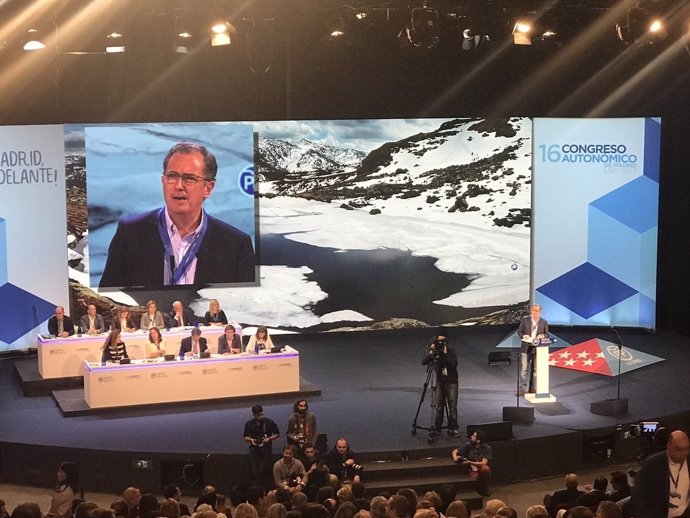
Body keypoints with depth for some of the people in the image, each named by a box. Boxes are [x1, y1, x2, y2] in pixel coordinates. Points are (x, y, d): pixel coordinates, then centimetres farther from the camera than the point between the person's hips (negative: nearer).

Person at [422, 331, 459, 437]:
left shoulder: (451, 351, -4)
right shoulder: (434, 351, 2)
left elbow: (454, 364, -19)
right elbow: (423, 362, -10)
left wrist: (445, 353, -22)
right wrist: (430, 353, -23)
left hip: (451, 382, -2)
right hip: (439, 382, 2)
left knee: (453, 407, -5)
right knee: (439, 407, 0)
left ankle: (453, 428, 2)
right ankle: (437, 428, 8)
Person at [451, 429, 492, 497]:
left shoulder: (486, 448, -14)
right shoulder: (468, 445, -10)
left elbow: (484, 463, -22)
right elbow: (454, 451, -4)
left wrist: (470, 462, -33)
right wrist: (455, 457, -29)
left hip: (481, 467, 0)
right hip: (471, 469, 0)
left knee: (486, 469, -34)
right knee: (475, 476, -33)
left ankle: (485, 488, -10)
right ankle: (479, 490, -2)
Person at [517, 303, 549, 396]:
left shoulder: (544, 322, 4)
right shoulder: (525, 319, 0)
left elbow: (547, 334, 10)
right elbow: (519, 331, 4)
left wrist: (542, 336, -13)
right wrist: (524, 336, -17)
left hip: (537, 348, 2)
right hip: (526, 347, -2)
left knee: (535, 369, 7)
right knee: (524, 368, -5)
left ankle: (532, 387, 16)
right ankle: (522, 388, -3)